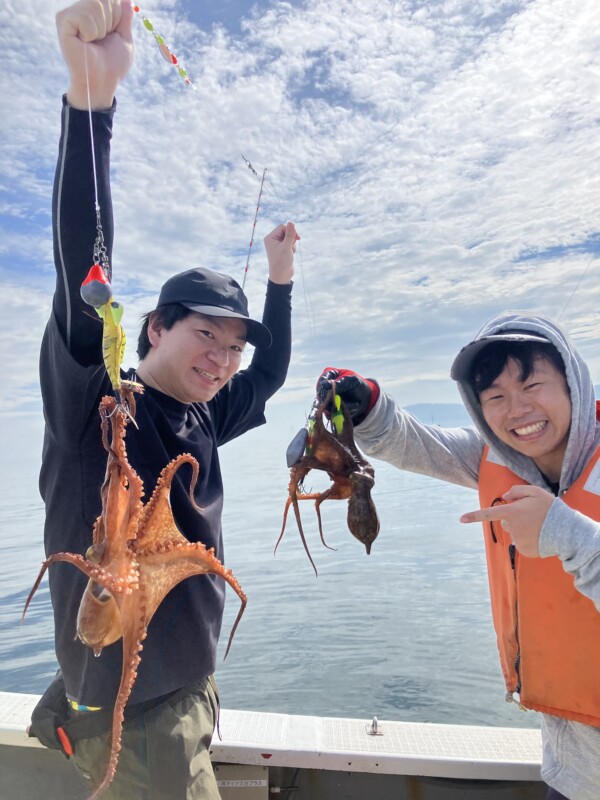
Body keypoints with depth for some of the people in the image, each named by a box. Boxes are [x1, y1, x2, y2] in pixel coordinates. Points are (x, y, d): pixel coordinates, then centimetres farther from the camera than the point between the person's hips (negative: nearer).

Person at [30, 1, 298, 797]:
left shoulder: (200, 421, -1)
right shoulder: (93, 403, -18)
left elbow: (272, 370, 13)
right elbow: (83, 281, -33)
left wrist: (280, 278, 11)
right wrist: (91, 99, -38)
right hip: (129, 713, -7)